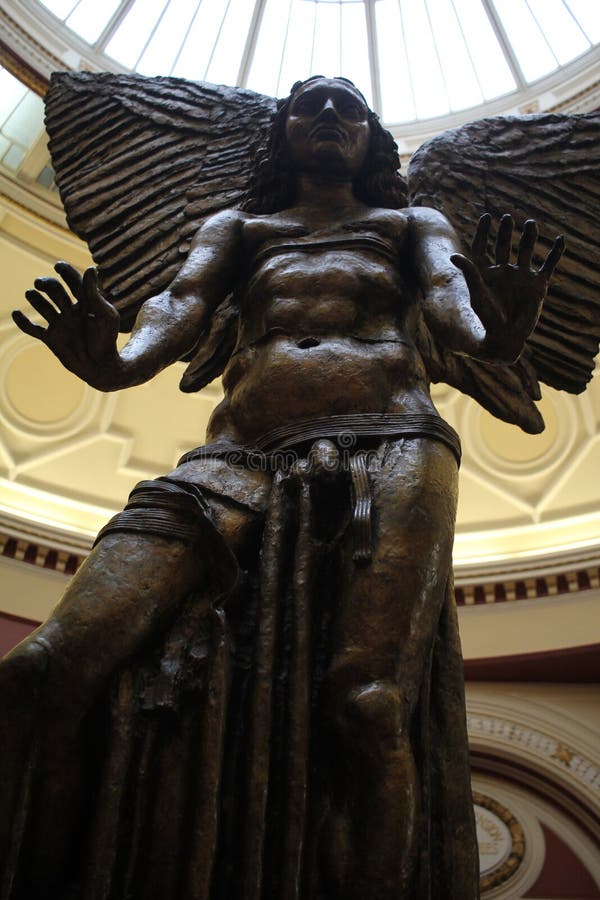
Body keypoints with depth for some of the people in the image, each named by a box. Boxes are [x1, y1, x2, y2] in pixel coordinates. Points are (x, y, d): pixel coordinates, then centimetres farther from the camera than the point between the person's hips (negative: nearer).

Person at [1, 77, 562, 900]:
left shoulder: (410, 224, 33)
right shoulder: (237, 227, 35)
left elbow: (449, 292, 10)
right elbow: (182, 302, 14)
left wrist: (491, 336, -16)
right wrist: (115, 362, -10)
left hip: (390, 440, -1)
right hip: (240, 453, 2)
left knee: (366, 702, -30)